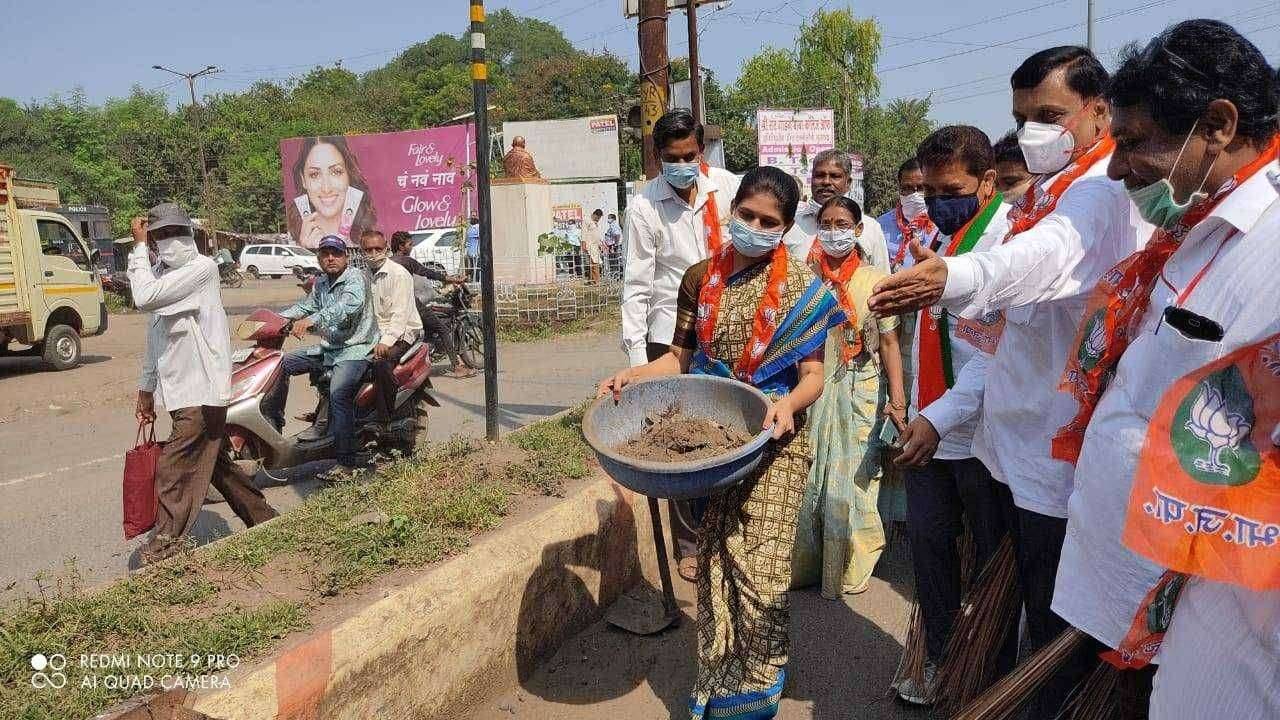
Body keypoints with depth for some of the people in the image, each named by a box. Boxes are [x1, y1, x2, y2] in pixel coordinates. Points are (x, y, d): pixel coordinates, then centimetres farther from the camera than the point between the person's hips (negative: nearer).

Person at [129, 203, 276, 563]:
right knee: (215, 461, 17)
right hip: (180, 391, 9)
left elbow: (145, 298, -25)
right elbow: (155, 337, 20)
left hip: (201, 391, -9)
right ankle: (263, 518, 30)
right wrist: (147, 387, 22)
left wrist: (138, 247, -14)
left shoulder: (202, 268, -12)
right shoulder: (159, 273, 14)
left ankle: (165, 545, 5)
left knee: (173, 468, -7)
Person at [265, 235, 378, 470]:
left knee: (338, 393, -30)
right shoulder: (321, 283, 15)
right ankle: (273, 422, 22)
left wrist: (311, 320, -42)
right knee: (282, 363, 9)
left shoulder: (355, 277, -13)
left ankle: (347, 461, -27)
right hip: (327, 348, 9)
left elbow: (349, 306, -32)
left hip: (354, 349, -9)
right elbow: (306, 306, 29)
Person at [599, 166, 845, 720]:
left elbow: (813, 373, -7)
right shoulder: (700, 278, 5)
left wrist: (789, 402, -29)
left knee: (758, 569, -3)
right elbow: (682, 356, 10)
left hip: (773, 441, -3)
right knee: (714, 561, 12)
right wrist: (632, 376, -6)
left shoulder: (801, 286, -5)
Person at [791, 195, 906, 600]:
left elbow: (888, 343, 0)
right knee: (807, 481, 8)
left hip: (858, 394, -2)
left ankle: (847, 568, 22)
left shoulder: (875, 280, 0)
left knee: (850, 483, 3)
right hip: (811, 390, 2)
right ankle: (804, 563, 26)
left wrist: (897, 400, -7)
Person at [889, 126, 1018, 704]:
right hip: (929, 425, 7)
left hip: (984, 433, -7)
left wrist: (942, 416, -27)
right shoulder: (945, 239, 10)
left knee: (993, 560, 8)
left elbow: (1009, 353, -23)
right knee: (927, 540, 15)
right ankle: (939, 659, 33)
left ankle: (995, 676, 28)